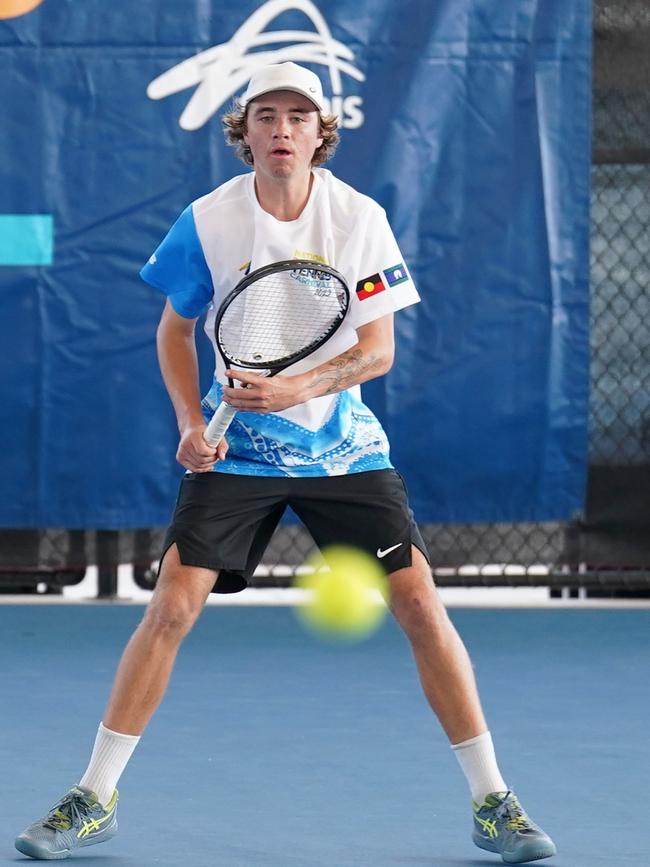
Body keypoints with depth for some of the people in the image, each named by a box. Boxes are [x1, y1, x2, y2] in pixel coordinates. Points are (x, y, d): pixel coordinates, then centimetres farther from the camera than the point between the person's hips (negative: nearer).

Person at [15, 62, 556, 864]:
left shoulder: (359, 218, -8)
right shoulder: (208, 222, -7)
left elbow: (378, 351, -9)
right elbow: (174, 330, 7)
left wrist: (297, 388, -25)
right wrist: (191, 423, -7)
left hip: (342, 446, 0)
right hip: (235, 450, 0)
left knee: (419, 604, -8)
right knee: (172, 607, -11)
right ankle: (94, 799, 2)